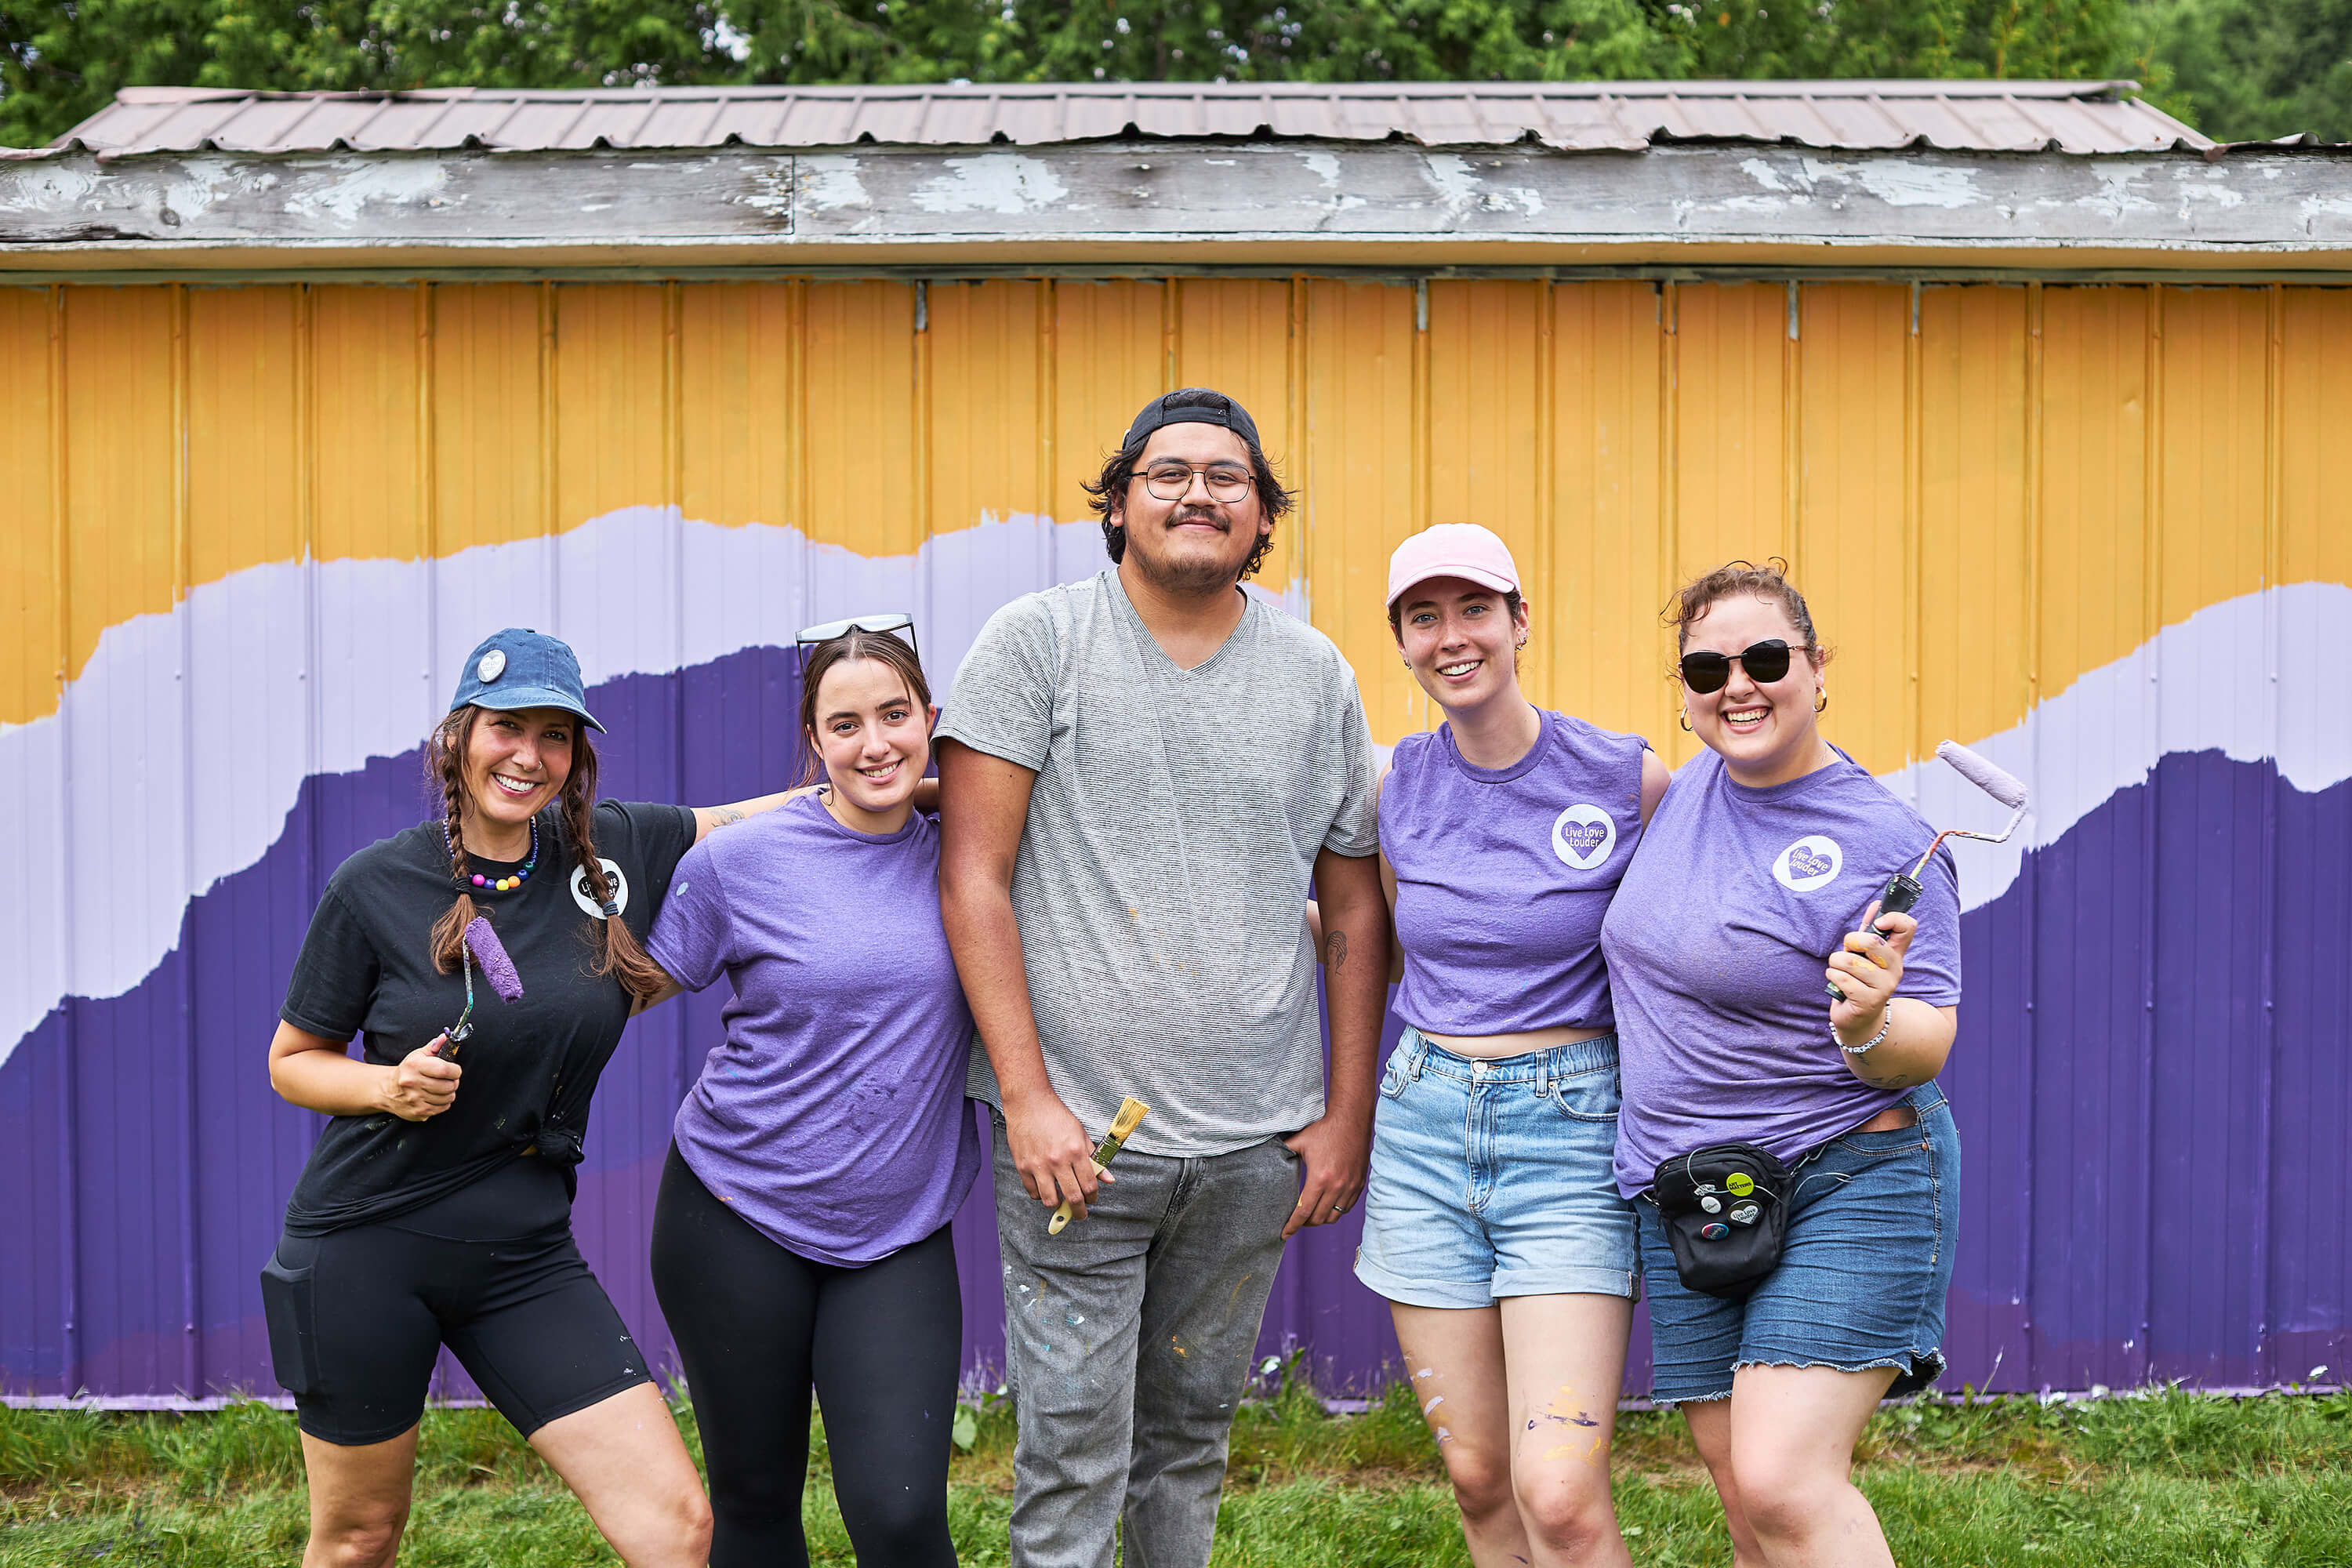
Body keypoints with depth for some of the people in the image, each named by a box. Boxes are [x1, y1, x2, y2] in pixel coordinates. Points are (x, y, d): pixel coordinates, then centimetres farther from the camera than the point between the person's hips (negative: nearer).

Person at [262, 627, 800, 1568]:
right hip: (367, 1244, -2)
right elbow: (292, 1062, 1)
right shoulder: (375, 888, -8)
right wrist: (390, 1084, -18)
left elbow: (765, 816, 11)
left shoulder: (614, 851, 0)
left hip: (525, 1255, 2)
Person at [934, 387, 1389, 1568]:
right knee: (1072, 1455, -2)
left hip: (1255, 1147, 3)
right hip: (1073, 1132, -3)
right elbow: (974, 878, -7)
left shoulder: (1316, 676, 8)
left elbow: (1357, 910, 13)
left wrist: (1347, 1118, 8)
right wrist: (1028, 1096, -13)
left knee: (1192, 1435, 15)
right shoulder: (1036, 643, -3)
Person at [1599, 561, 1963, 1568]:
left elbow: (1926, 1050, -13)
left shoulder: (1887, 845, -13)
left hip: (1848, 1184, -6)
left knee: (1784, 1483, -18)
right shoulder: (1693, 782, 6)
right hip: (1681, 1197, 7)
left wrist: (1866, 1024, -31)